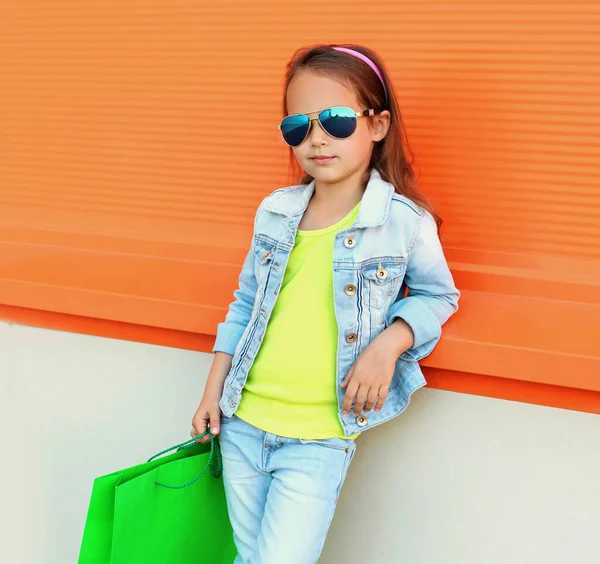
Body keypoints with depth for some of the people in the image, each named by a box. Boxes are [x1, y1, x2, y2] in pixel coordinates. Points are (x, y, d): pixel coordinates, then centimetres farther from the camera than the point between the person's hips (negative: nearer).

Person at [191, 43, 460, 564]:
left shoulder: (406, 223, -11)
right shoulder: (275, 211, 1)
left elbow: (439, 295, 5)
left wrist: (390, 342, -14)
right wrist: (214, 388, 10)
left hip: (319, 441, -4)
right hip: (242, 424, 4)